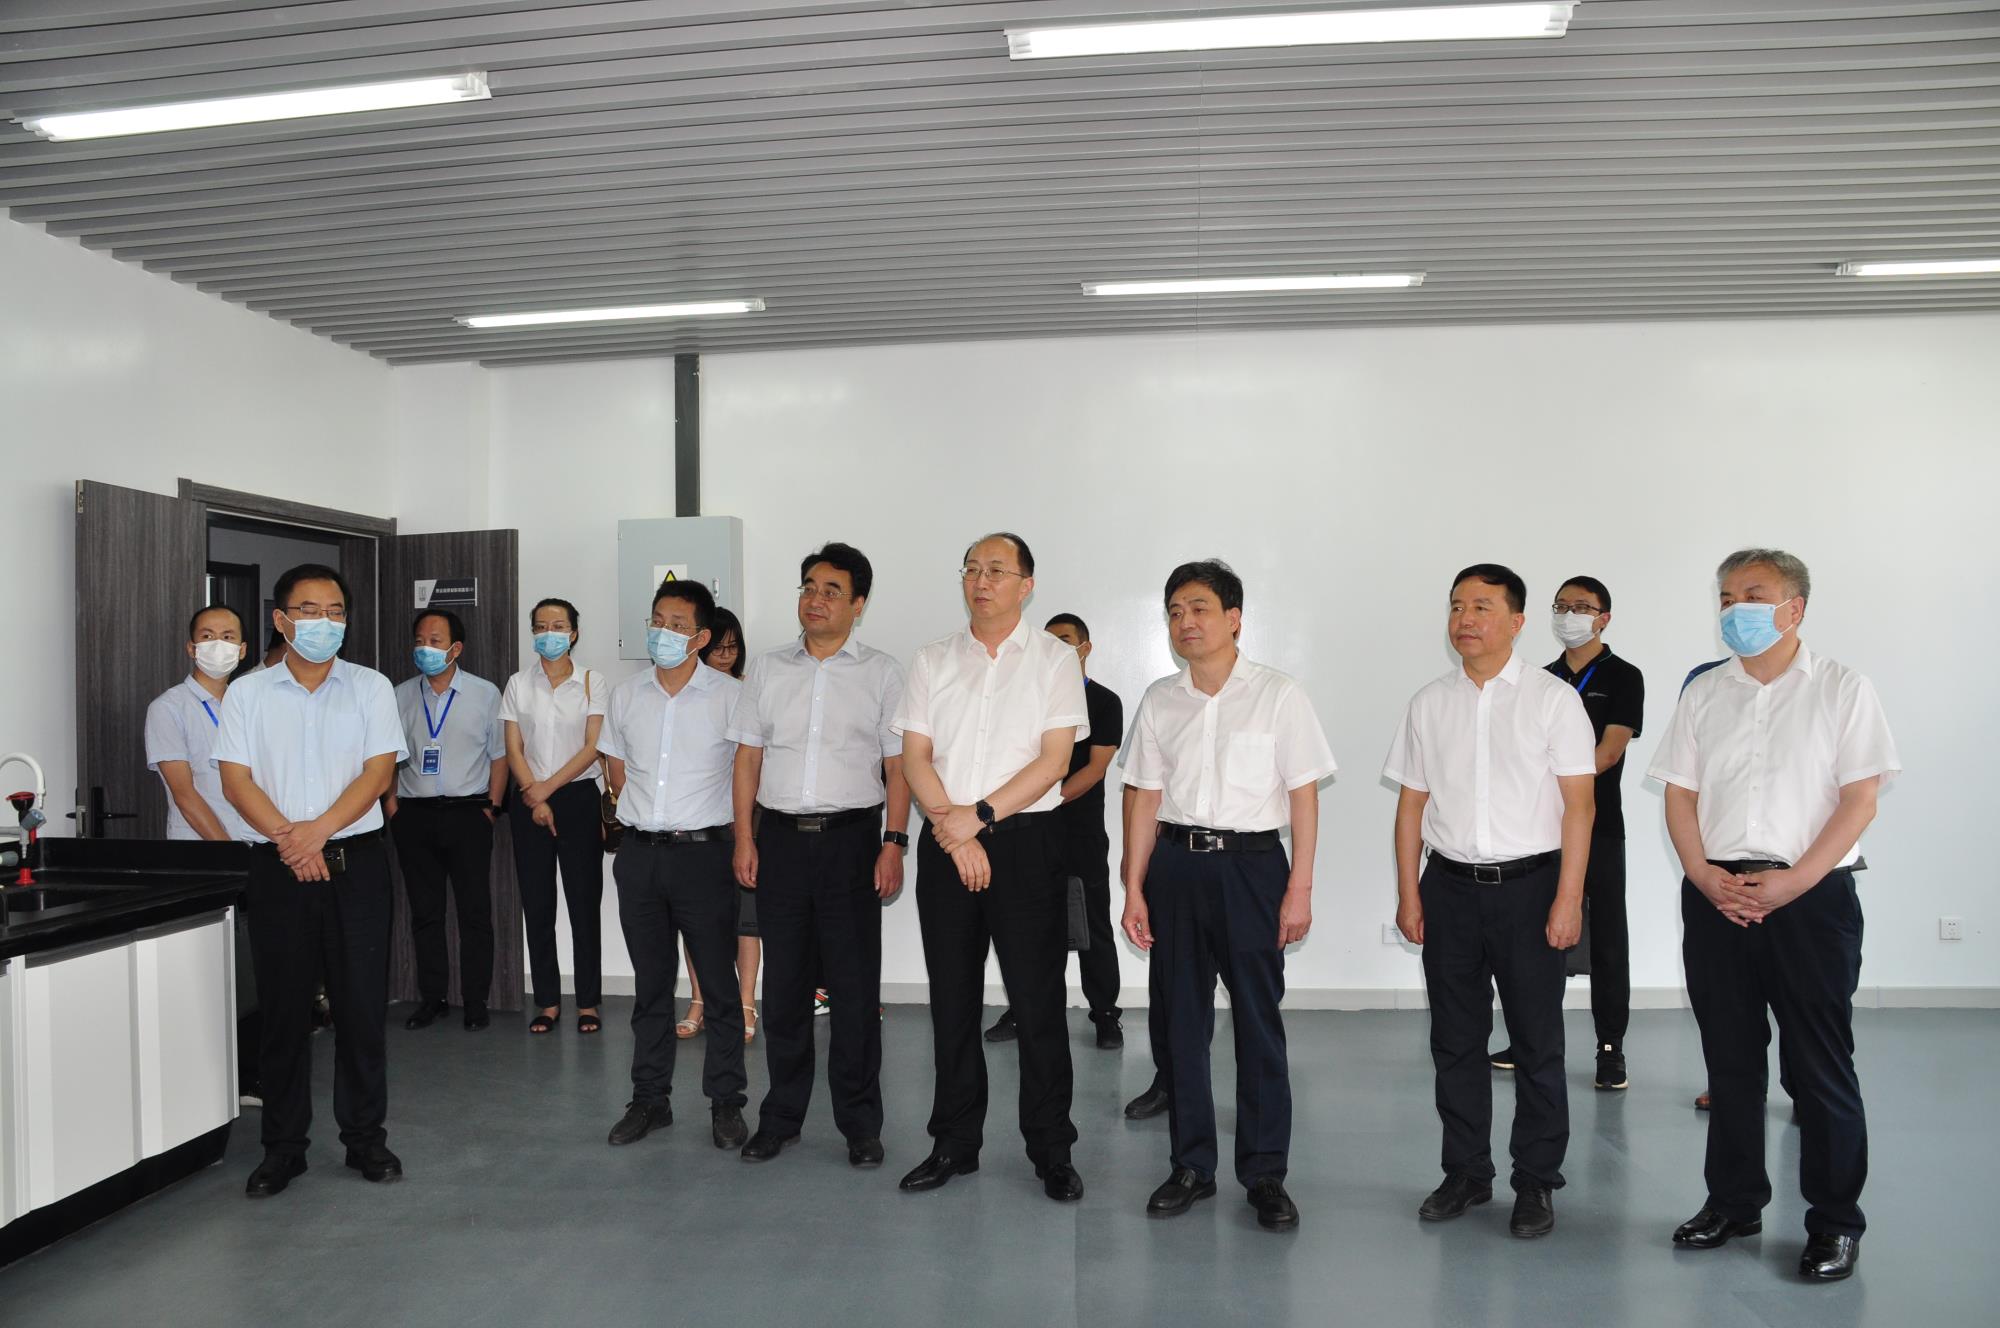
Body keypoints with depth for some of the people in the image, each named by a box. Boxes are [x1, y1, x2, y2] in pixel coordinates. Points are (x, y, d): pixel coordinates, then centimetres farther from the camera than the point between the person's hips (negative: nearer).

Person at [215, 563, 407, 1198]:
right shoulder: (248, 694, 6)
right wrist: (286, 838, -15)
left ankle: (365, 1137, 16)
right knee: (284, 1008, 6)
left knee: (362, 1004, 3)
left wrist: (317, 830, -15)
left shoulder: (370, 688, 5)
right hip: (277, 866, 0)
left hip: (356, 862, 0)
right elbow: (236, 780, -2)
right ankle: (282, 1146, 18)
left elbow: (379, 771, -4)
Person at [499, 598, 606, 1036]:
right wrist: (534, 798, -8)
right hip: (529, 801, 2)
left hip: (578, 797, -2)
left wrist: (547, 787, -11)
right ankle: (548, 1001, 12)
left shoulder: (592, 684, 1)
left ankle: (587, 1002, 6)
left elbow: (592, 748, -5)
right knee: (537, 904, 4)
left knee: (584, 902, -1)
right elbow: (513, 749, 3)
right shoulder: (518, 685, 7)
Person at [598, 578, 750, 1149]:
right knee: (650, 984, 12)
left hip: (703, 851, -4)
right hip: (639, 854, 4)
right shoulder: (626, 695, 8)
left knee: (720, 984, 1)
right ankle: (650, 1099, 23)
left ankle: (725, 1103, 12)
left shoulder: (730, 696, -5)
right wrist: (645, 820, 14)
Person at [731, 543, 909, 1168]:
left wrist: (894, 845, -8)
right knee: (784, 983, 9)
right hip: (781, 837, 3)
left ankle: (859, 1123, 13)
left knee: (855, 986, 1)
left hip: (851, 838, -2)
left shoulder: (882, 674, 3)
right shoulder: (767, 670, 11)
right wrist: (744, 839, 3)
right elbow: (747, 758, 11)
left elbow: (899, 766, 0)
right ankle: (781, 1117, 21)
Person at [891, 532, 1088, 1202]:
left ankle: (1052, 1151, 12)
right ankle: (955, 1143, 21)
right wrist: (956, 833, -9)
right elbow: (915, 757, 3)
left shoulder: (1054, 658, 1)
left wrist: (979, 815, -13)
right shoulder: (932, 661, 9)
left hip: (1025, 841, -3)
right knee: (952, 1000, 9)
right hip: (946, 842, 3)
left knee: (1038, 1001, 0)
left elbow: (1054, 759, -6)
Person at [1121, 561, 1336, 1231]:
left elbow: (1304, 796, -3)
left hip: (1251, 862, -3)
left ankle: (1265, 1174, 12)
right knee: (1182, 1020, 8)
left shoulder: (1277, 694, -2)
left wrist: (1299, 889, -8)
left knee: (1259, 1020, 0)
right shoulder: (1158, 700, 8)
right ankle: (1192, 1165, 21)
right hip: (1176, 864, 4)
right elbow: (1147, 798, 10)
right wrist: (1135, 888, 6)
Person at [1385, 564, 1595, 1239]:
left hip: (1528, 884, -3)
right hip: (1449, 886, 3)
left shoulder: (1553, 698, -3)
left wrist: (1568, 899, -12)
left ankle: (1536, 1181, 19)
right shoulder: (1429, 703, 7)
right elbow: (1411, 803, 9)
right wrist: (1408, 894, 6)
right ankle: (1465, 1171, 25)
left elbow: (1578, 803, -6)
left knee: (1537, 1042, 5)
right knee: (1454, 1040, 11)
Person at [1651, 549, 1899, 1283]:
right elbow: (1679, 793, 9)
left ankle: (1835, 1220, 15)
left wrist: (1792, 883, -15)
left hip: (1812, 896, -4)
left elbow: (1861, 797, -6)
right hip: (1716, 896, 4)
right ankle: (1733, 1201, 24)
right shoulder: (1703, 693, 11)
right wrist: (1704, 876, -7)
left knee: (1820, 1063, 1)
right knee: (1729, 1059, 11)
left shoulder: (1841, 689, 0)